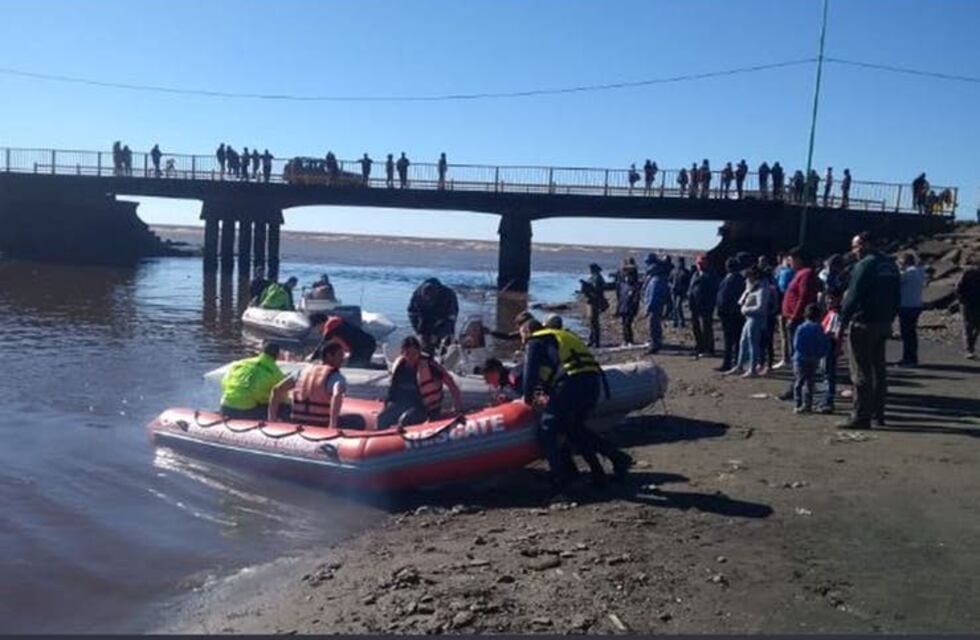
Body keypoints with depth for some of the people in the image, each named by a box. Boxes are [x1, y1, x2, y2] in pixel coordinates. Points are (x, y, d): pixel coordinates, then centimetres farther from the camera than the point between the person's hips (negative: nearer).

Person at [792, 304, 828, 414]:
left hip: (801, 359, -3)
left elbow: (796, 345, -11)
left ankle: (799, 404, -1)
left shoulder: (801, 328, -11)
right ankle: (808, 404, 11)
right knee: (810, 382, 11)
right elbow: (824, 346, -1)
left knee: (798, 382, 3)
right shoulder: (820, 329, -2)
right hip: (815, 360, 3)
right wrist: (818, 355, 9)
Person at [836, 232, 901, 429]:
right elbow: (897, 297, 16)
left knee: (861, 372, -4)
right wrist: (889, 320, 19)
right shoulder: (890, 265, 12)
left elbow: (852, 297, -17)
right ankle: (878, 414, 20)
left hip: (863, 324, -8)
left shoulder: (865, 265, -14)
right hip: (884, 324, 8)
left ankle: (861, 417, -3)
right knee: (878, 370, 15)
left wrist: (842, 323, -12)